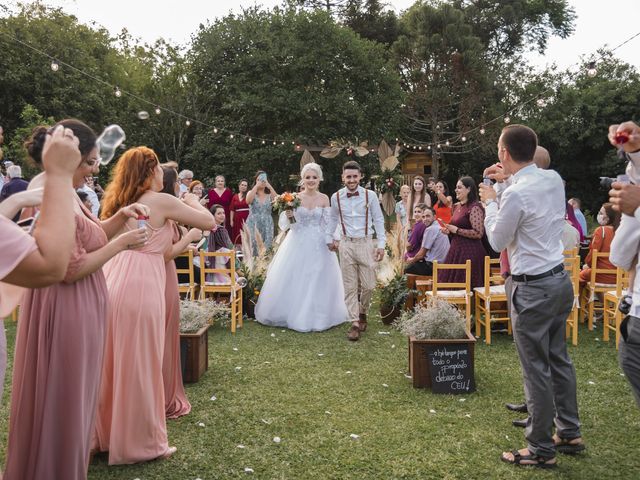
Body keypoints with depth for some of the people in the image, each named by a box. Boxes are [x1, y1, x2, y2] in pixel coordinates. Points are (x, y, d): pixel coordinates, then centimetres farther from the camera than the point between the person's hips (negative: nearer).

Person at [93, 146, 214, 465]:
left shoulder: (118, 203, 16)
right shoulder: (161, 201, -5)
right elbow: (209, 222, -4)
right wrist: (192, 201, 17)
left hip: (110, 284, 7)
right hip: (140, 288, -7)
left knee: (110, 363, 17)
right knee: (139, 367, 4)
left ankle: (104, 434, 31)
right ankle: (141, 443, 17)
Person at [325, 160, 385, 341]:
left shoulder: (370, 195, -4)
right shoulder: (336, 197, 0)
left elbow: (378, 220, 2)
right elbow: (332, 219, 16)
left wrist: (381, 244, -2)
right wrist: (329, 239, 16)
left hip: (365, 243, -1)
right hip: (346, 245, 1)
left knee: (368, 285, 2)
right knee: (350, 286, 3)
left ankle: (362, 313, 30)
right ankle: (354, 323, 10)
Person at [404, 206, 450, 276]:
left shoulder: (430, 229, -15)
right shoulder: (439, 228, 14)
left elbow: (422, 254, -12)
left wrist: (412, 260, 6)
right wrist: (414, 259, 13)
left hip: (432, 266, -10)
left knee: (406, 267, 0)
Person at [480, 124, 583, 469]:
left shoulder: (515, 195, -21)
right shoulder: (554, 179, 3)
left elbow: (497, 241, -7)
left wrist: (489, 202, 5)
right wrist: (507, 182, 19)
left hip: (533, 289, -9)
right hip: (560, 279, 9)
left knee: (537, 369, 2)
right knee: (559, 359, 19)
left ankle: (541, 450, 16)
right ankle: (570, 433, 33)